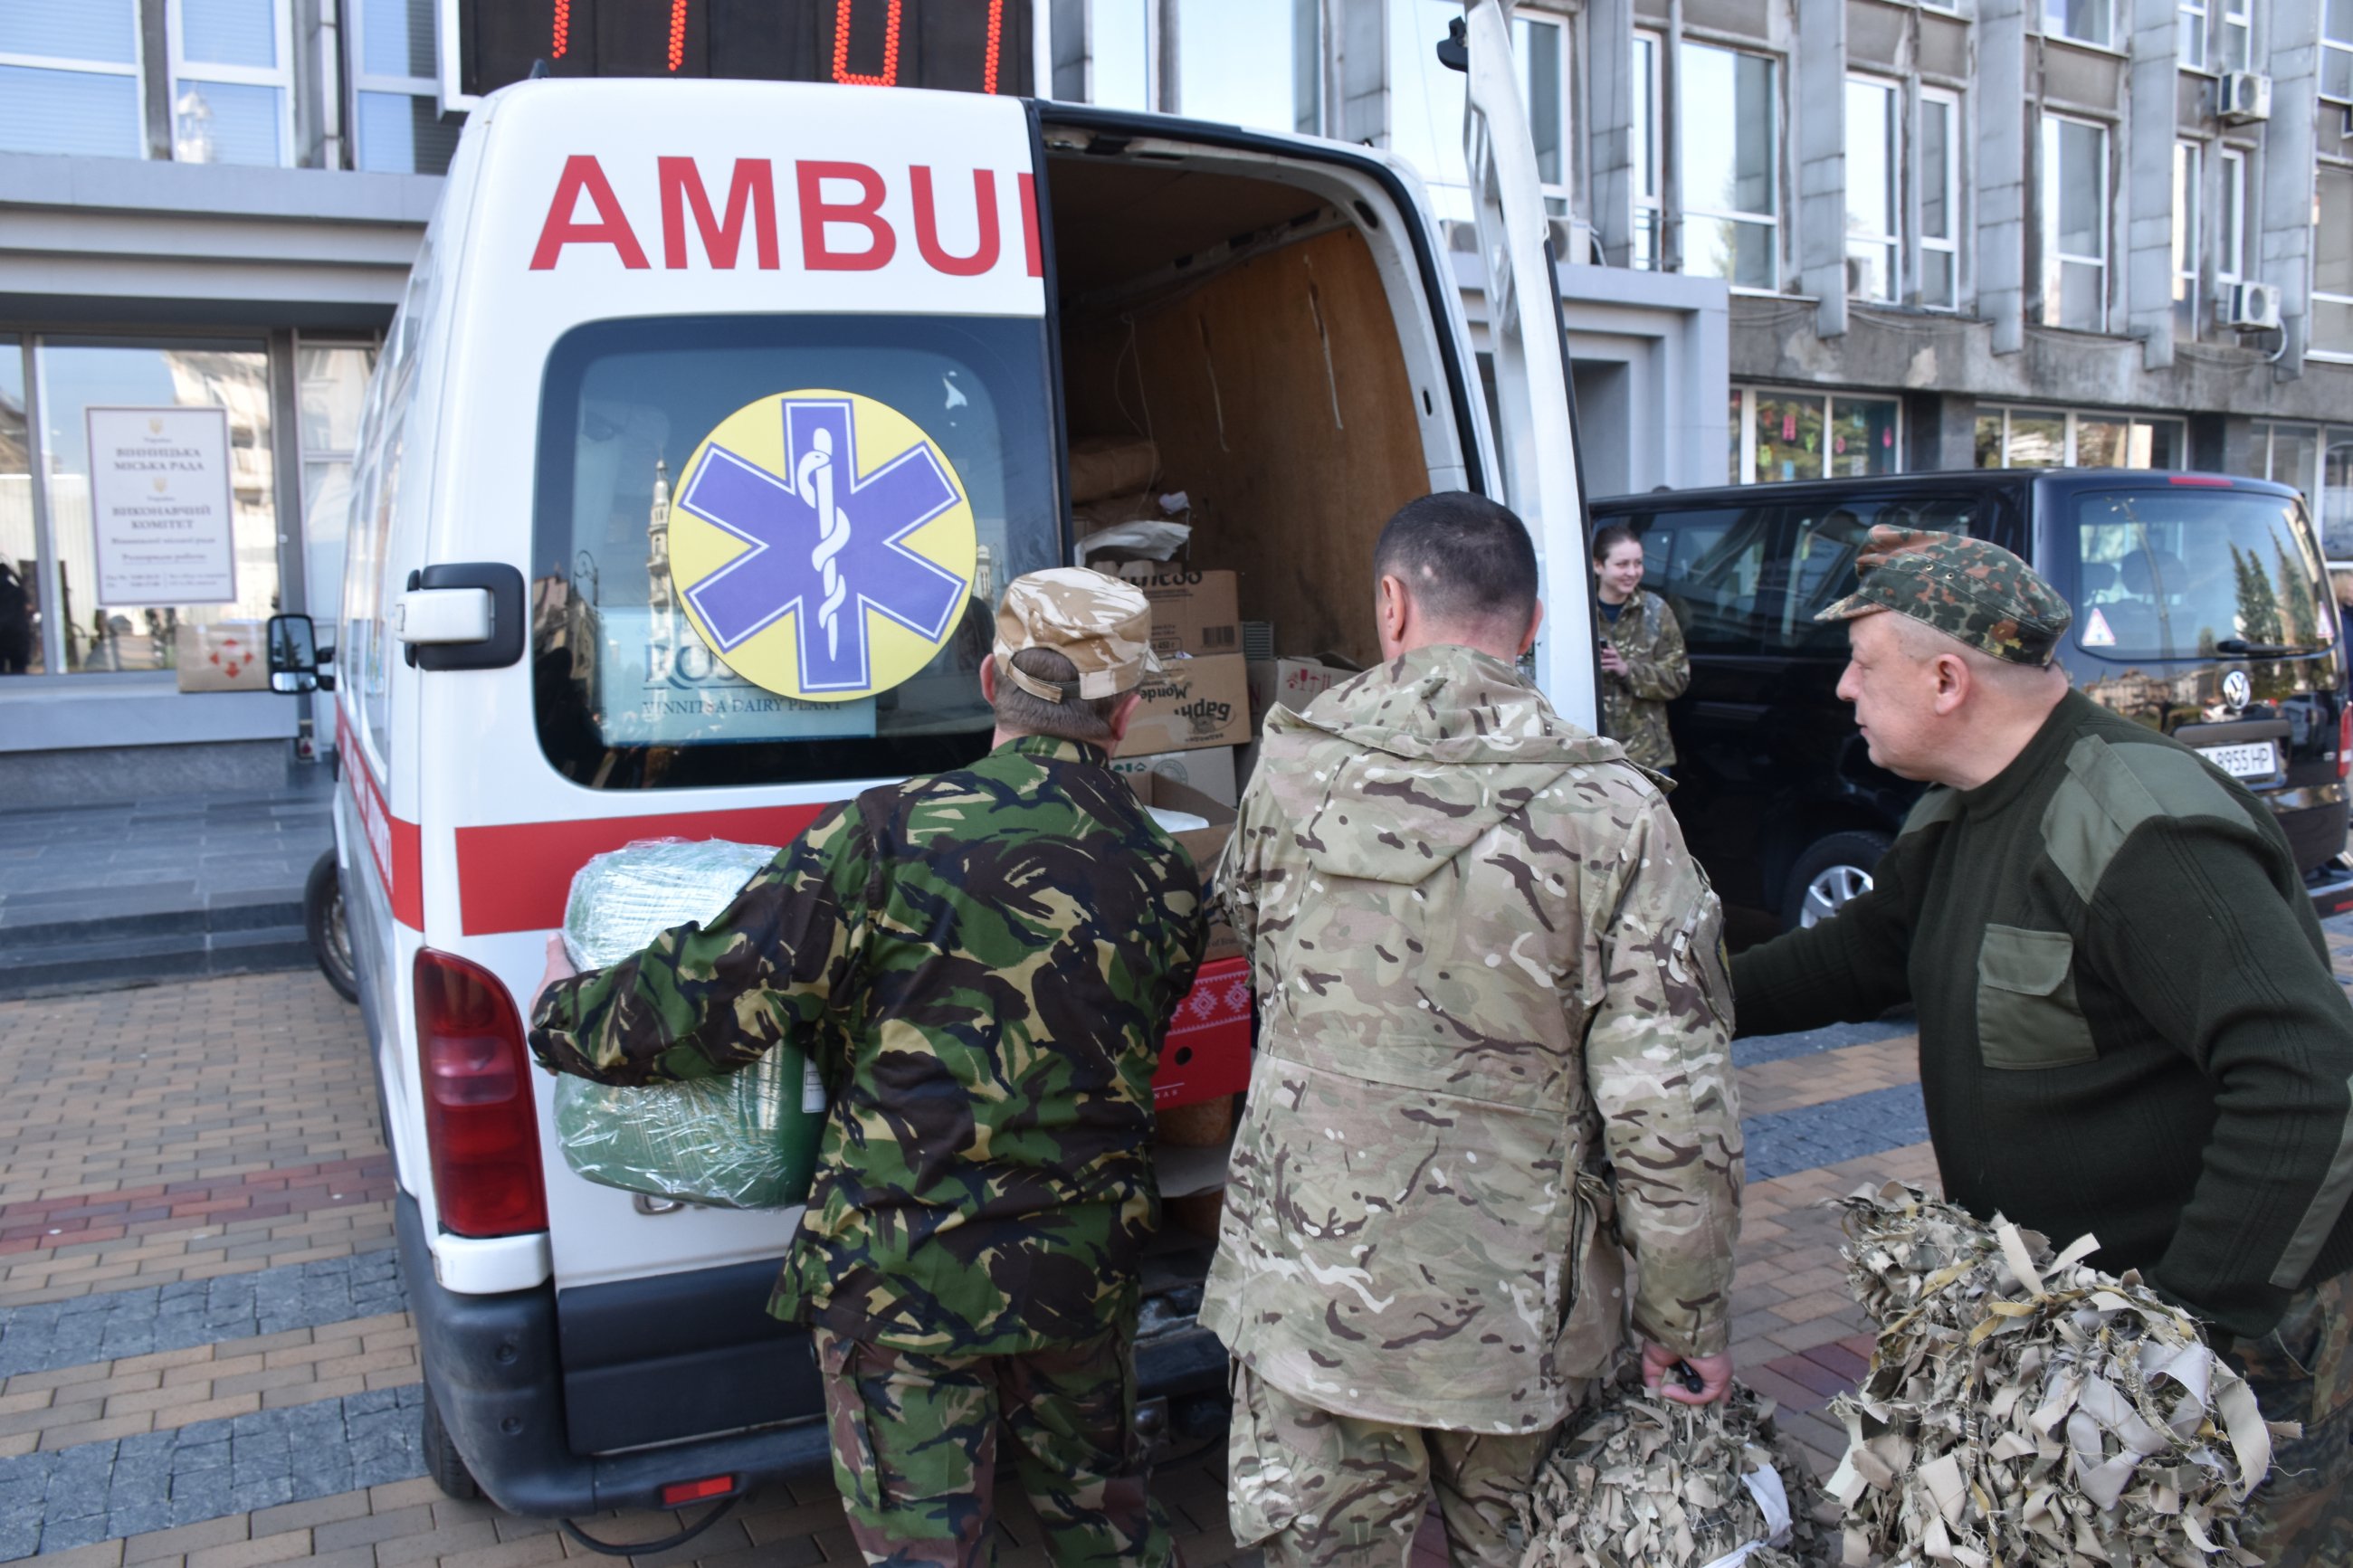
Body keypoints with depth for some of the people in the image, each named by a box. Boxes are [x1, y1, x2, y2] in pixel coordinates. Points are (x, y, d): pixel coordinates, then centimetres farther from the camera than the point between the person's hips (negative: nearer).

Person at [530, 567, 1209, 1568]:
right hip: (1083, 1271, 5)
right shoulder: (1166, 881, -3)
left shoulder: (892, 836, -18)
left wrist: (569, 1016, 5)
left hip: (902, 1274, -4)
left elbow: (723, 993, -15)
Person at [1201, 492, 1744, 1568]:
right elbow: (1673, 1108, -16)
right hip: (1515, 1317, 0)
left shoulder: (1289, 772, -8)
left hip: (1304, 1299, 1)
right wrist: (1690, 1326, -3)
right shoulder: (1612, 815, -15)